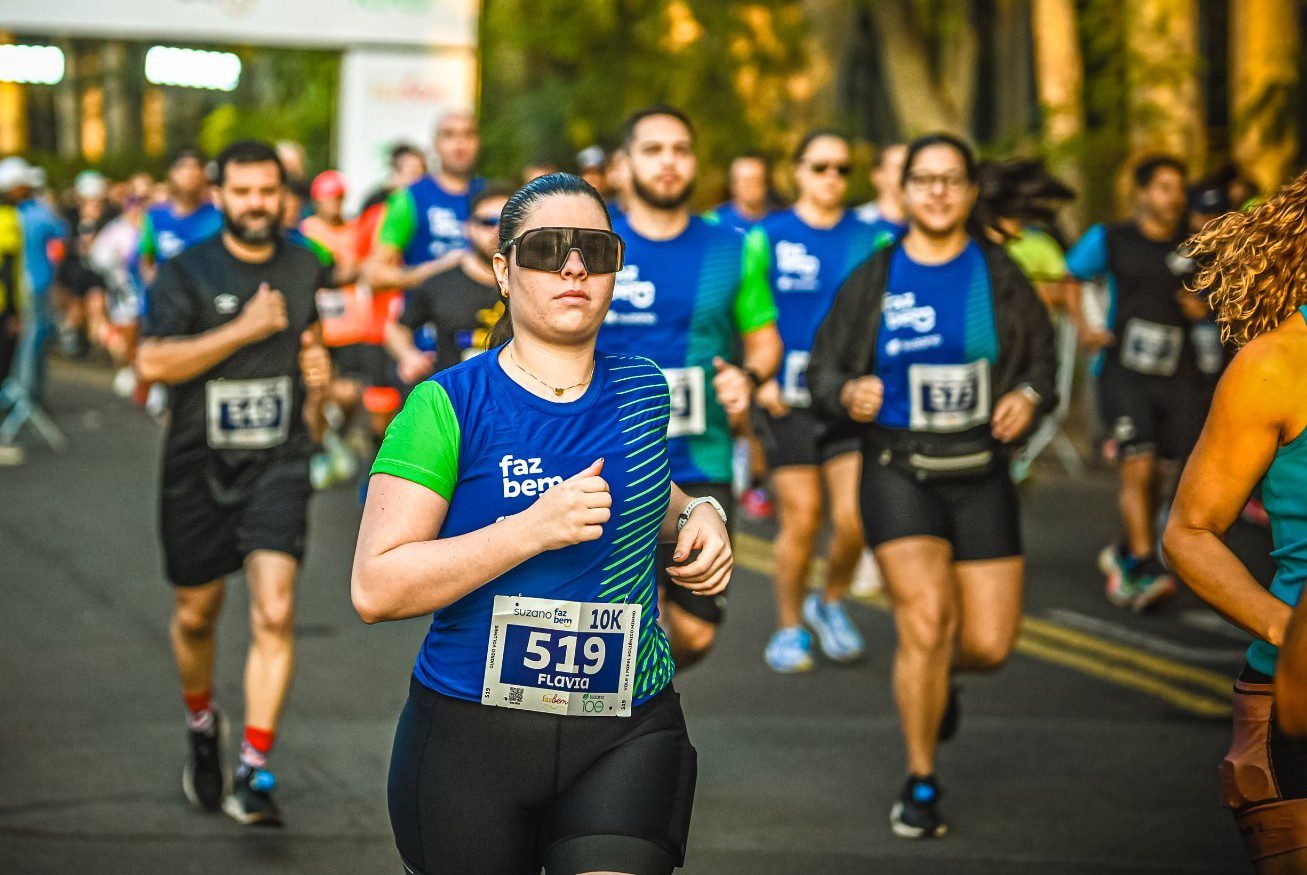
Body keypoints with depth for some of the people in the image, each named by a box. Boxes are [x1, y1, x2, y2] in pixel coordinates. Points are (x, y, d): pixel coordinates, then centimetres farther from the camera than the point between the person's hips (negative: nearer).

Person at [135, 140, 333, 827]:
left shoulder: (305, 268, 6)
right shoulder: (186, 273, -6)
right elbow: (154, 362, -19)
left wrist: (318, 360, 4)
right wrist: (242, 330, -22)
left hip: (277, 465, 1)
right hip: (198, 467, -1)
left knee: (274, 613, -15)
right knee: (195, 615, 13)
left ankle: (254, 773, -13)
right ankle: (202, 727, 42)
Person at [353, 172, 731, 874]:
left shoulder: (643, 390, 7)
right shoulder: (448, 405, -6)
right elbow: (375, 589, -14)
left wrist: (696, 515, 8)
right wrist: (533, 529, -21)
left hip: (627, 737, 2)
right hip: (472, 737, -2)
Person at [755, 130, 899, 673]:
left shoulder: (870, 239, 6)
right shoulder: (769, 237, 1)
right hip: (788, 398, -2)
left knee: (853, 517, -7)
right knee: (801, 518, -3)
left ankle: (831, 603, 21)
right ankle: (790, 627, 16)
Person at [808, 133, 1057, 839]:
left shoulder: (999, 275, 3)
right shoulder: (871, 280, 1)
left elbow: (1041, 359, 11)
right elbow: (823, 370, 5)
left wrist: (1029, 397, -11)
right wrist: (846, 395, -18)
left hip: (981, 475, 2)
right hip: (898, 474, -2)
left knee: (990, 644, -1)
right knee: (926, 619, -16)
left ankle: (934, 676, 39)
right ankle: (921, 785, 3)